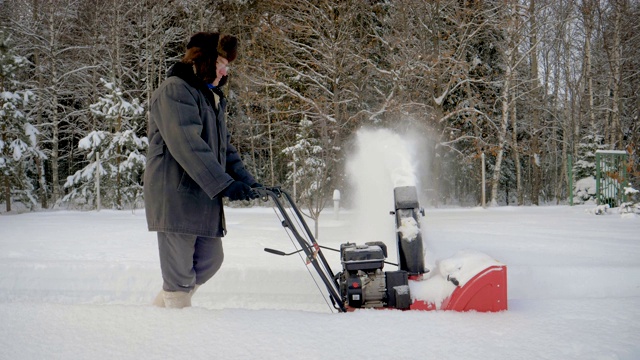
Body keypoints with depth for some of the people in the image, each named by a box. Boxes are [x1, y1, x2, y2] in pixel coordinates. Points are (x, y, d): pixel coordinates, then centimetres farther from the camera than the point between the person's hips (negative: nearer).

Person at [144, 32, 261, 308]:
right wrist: (224, 183, -28)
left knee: (210, 260, 14)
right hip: (176, 196, -10)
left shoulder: (211, 97, 21)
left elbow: (224, 146, 22)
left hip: (204, 197, 10)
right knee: (180, 273, -4)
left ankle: (160, 309, 27)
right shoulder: (175, 91, -11)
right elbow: (186, 144, -23)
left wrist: (245, 180, 7)